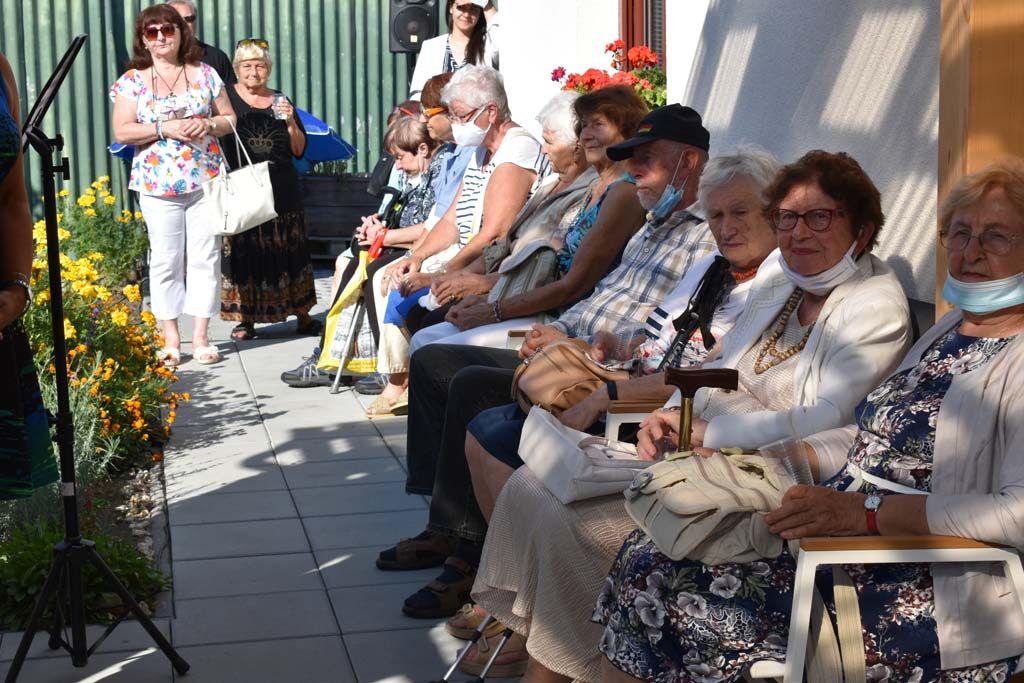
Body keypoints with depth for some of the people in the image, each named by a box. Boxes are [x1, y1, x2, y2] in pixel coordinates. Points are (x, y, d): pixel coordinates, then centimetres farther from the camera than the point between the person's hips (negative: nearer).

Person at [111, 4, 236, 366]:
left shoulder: (205, 74, 8)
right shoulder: (132, 80, 4)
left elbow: (230, 118, 12)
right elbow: (122, 132, -4)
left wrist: (208, 124, -9)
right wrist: (165, 128, -15)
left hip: (206, 181, 1)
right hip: (158, 185, -1)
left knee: (205, 257, 1)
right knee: (165, 261, 1)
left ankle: (200, 337, 8)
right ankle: (171, 339, 9)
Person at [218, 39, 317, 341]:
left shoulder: (281, 103, 12)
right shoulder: (226, 97, 4)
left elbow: (299, 150, 9)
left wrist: (290, 121, -6)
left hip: (282, 190, 2)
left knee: (288, 250, 4)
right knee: (243, 252, -2)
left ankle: (302, 316, 10)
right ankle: (245, 318, 5)